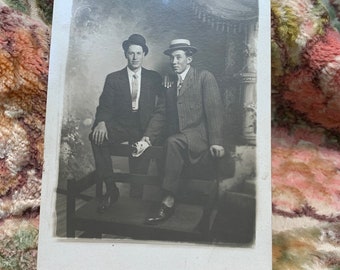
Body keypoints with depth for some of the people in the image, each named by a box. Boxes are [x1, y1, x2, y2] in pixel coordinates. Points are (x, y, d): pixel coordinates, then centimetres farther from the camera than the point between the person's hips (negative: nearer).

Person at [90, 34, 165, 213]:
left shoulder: (154, 78, 11)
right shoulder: (113, 78, 13)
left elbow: (160, 110, 1)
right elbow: (105, 107, 6)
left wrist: (148, 134, -17)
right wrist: (101, 122, -20)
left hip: (145, 126, -1)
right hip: (120, 125, 1)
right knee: (97, 137, -28)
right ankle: (111, 189, -19)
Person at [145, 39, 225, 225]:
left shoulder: (205, 77, 6)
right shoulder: (170, 86, 23)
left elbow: (214, 110, -5)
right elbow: (169, 117, 16)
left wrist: (216, 141, -17)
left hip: (201, 136, -5)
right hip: (180, 141, 5)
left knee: (173, 142, -32)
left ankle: (168, 201, -27)